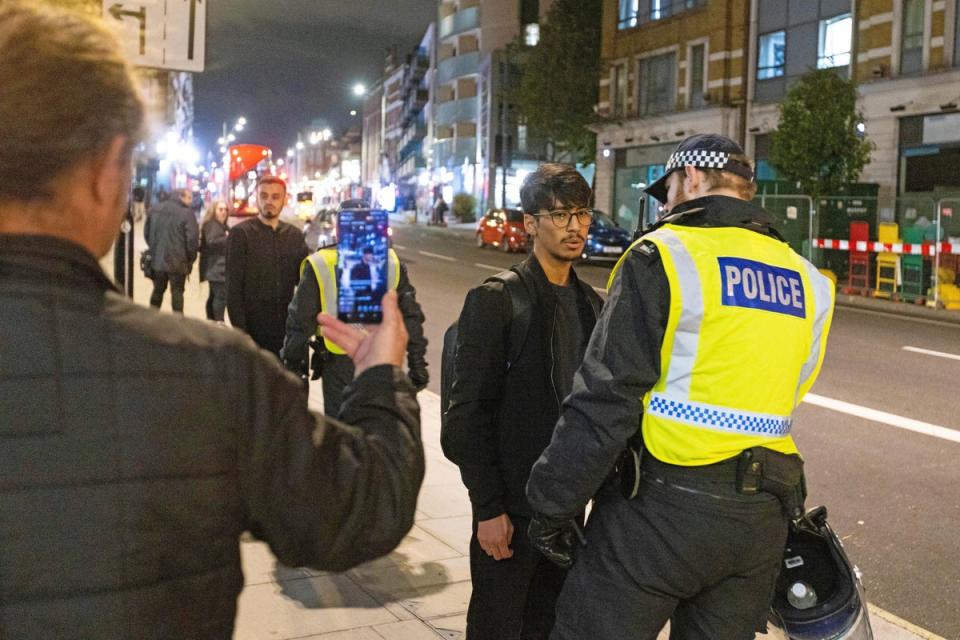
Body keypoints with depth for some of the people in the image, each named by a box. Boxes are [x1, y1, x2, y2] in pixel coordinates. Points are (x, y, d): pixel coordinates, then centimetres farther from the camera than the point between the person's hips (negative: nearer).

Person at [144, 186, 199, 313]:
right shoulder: (187, 213, -14)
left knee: (158, 290, 18)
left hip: (157, 260, 5)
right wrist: (190, 259, 0)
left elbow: (147, 233, 13)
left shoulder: (155, 210, 6)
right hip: (178, 262, -5)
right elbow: (192, 239, -14)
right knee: (177, 292, 5)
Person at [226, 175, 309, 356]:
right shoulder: (241, 233, -3)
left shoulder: (294, 235, 10)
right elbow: (233, 287, -7)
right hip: (253, 327, -4)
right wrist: (239, 329, -12)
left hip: (286, 327, 4)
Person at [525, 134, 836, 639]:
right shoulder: (807, 281, 11)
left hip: (662, 506, -6)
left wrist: (551, 507, -4)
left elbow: (604, 400, -12)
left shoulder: (663, 257, -9)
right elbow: (782, 397, 12)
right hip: (762, 520, 7)